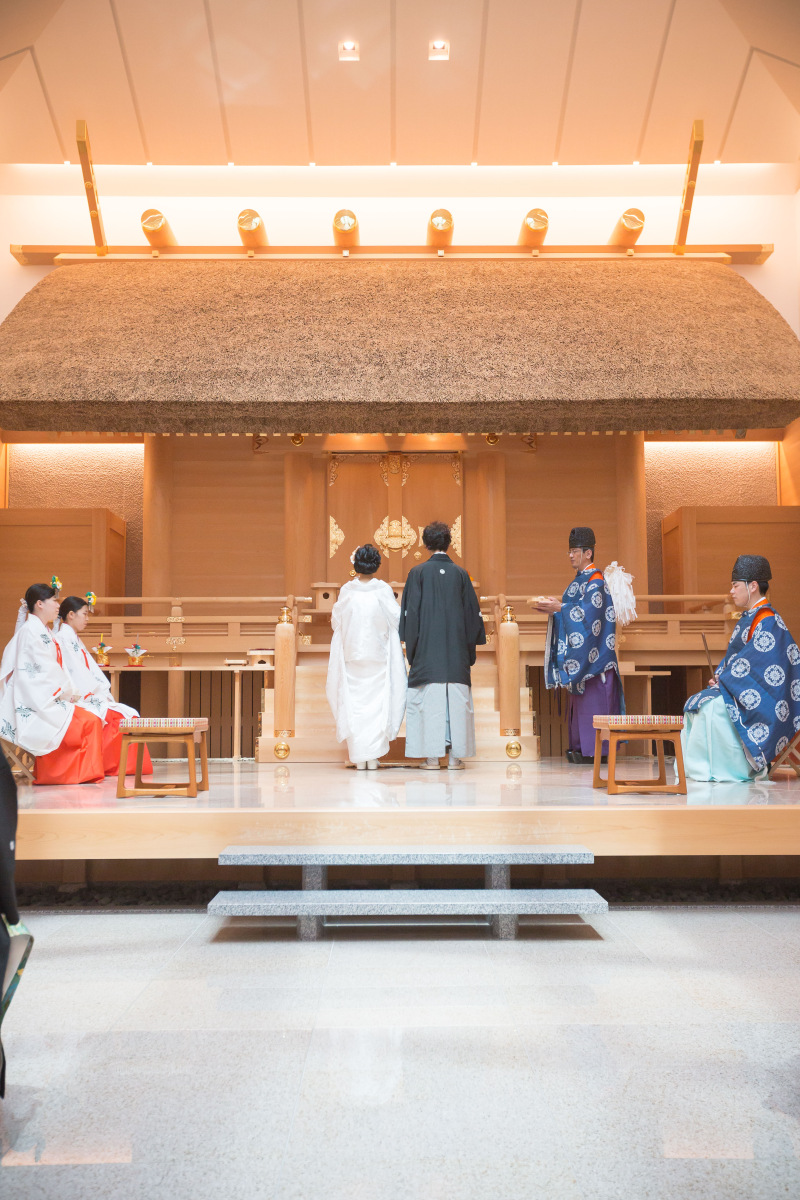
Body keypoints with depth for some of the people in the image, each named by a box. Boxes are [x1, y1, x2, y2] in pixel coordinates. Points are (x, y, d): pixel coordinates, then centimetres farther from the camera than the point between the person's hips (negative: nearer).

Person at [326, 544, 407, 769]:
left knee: (354, 702, 7)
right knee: (378, 702, 6)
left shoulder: (347, 591, -5)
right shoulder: (383, 590, -8)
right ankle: (373, 755, 3)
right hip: (378, 656, -1)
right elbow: (397, 619, -2)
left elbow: (336, 620, 6)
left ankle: (359, 757, 7)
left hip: (352, 656, 1)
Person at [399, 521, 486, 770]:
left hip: (427, 648, -1)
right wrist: (469, 647, 14)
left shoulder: (418, 572, -2)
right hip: (456, 651, 2)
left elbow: (410, 612, -2)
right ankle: (455, 756, 6)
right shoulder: (460, 574, 4)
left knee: (429, 700, 2)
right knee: (456, 699, 5)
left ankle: (432, 757, 2)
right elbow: (472, 612, 7)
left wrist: (411, 647, 4)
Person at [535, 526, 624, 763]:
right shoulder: (580, 580, 17)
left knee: (592, 700, -7)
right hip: (579, 653, 10)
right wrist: (553, 607, 4)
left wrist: (558, 608, -20)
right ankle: (581, 746, 13)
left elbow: (587, 613, -21)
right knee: (580, 700, 9)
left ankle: (595, 750, -3)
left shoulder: (596, 581, -12)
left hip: (593, 653, -9)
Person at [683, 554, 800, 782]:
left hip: (758, 693, -10)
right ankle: (694, 767, -1)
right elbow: (734, 656, 19)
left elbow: (755, 661, -22)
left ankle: (724, 770, -18)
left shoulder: (768, 621, -15)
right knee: (695, 704, 0)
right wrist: (719, 676, 2)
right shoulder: (748, 617, 16)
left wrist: (724, 680, -17)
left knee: (713, 707, -28)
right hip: (737, 688, 10)